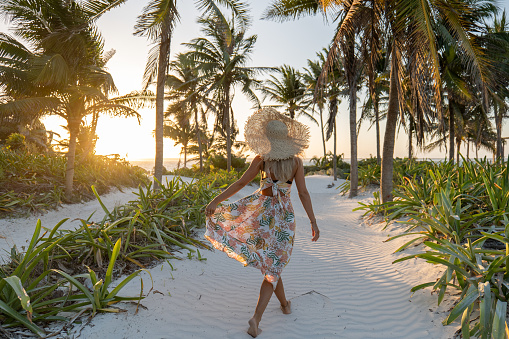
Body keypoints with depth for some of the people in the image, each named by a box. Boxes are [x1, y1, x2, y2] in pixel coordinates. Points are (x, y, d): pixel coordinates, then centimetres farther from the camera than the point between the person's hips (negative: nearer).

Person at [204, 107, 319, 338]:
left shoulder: (261, 159, -7)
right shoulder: (296, 161, -5)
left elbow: (240, 183, -9)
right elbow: (303, 193, -8)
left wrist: (216, 200, -3)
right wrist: (313, 222, -2)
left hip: (261, 210, 0)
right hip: (284, 215, 0)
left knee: (269, 264, 22)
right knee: (272, 267, 10)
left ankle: (284, 303, 37)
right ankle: (256, 318, 2)